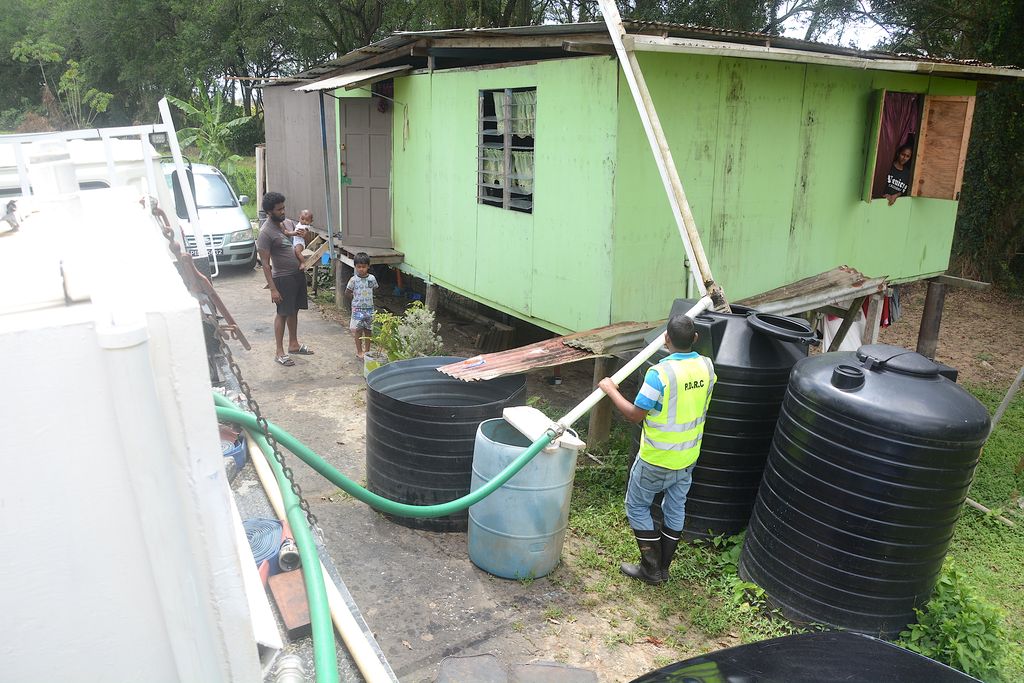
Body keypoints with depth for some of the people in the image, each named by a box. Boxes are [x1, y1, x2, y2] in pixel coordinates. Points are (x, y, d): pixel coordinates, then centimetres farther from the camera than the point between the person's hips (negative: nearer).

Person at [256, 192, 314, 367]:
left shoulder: (288, 222, 6)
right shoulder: (266, 232, -17)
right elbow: (265, 263, -18)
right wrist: (273, 289, -22)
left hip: (298, 273, 7)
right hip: (283, 278, -7)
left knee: (294, 311, 16)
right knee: (283, 313, -1)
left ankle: (294, 345, 29)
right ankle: (279, 352, 8)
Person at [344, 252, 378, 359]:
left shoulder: (372, 278, -2)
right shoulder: (353, 280, -9)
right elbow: (347, 294, -1)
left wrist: (367, 297, 6)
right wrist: (356, 297, -2)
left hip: (369, 308, 3)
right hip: (358, 309, -3)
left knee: (368, 330, 10)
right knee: (358, 330, 3)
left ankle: (367, 351, 21)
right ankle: (359, 351, 13)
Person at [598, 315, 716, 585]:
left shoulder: (660, 373, -27)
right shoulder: (707, 366, -6)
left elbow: (635, 414, -21)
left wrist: (611, 390, -7)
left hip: (657, 460, -6)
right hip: (688, 456, 6)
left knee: (637, 506, 12)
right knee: (675, 510, 18)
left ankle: (651, 569, 18)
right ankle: (663, 568, 30)